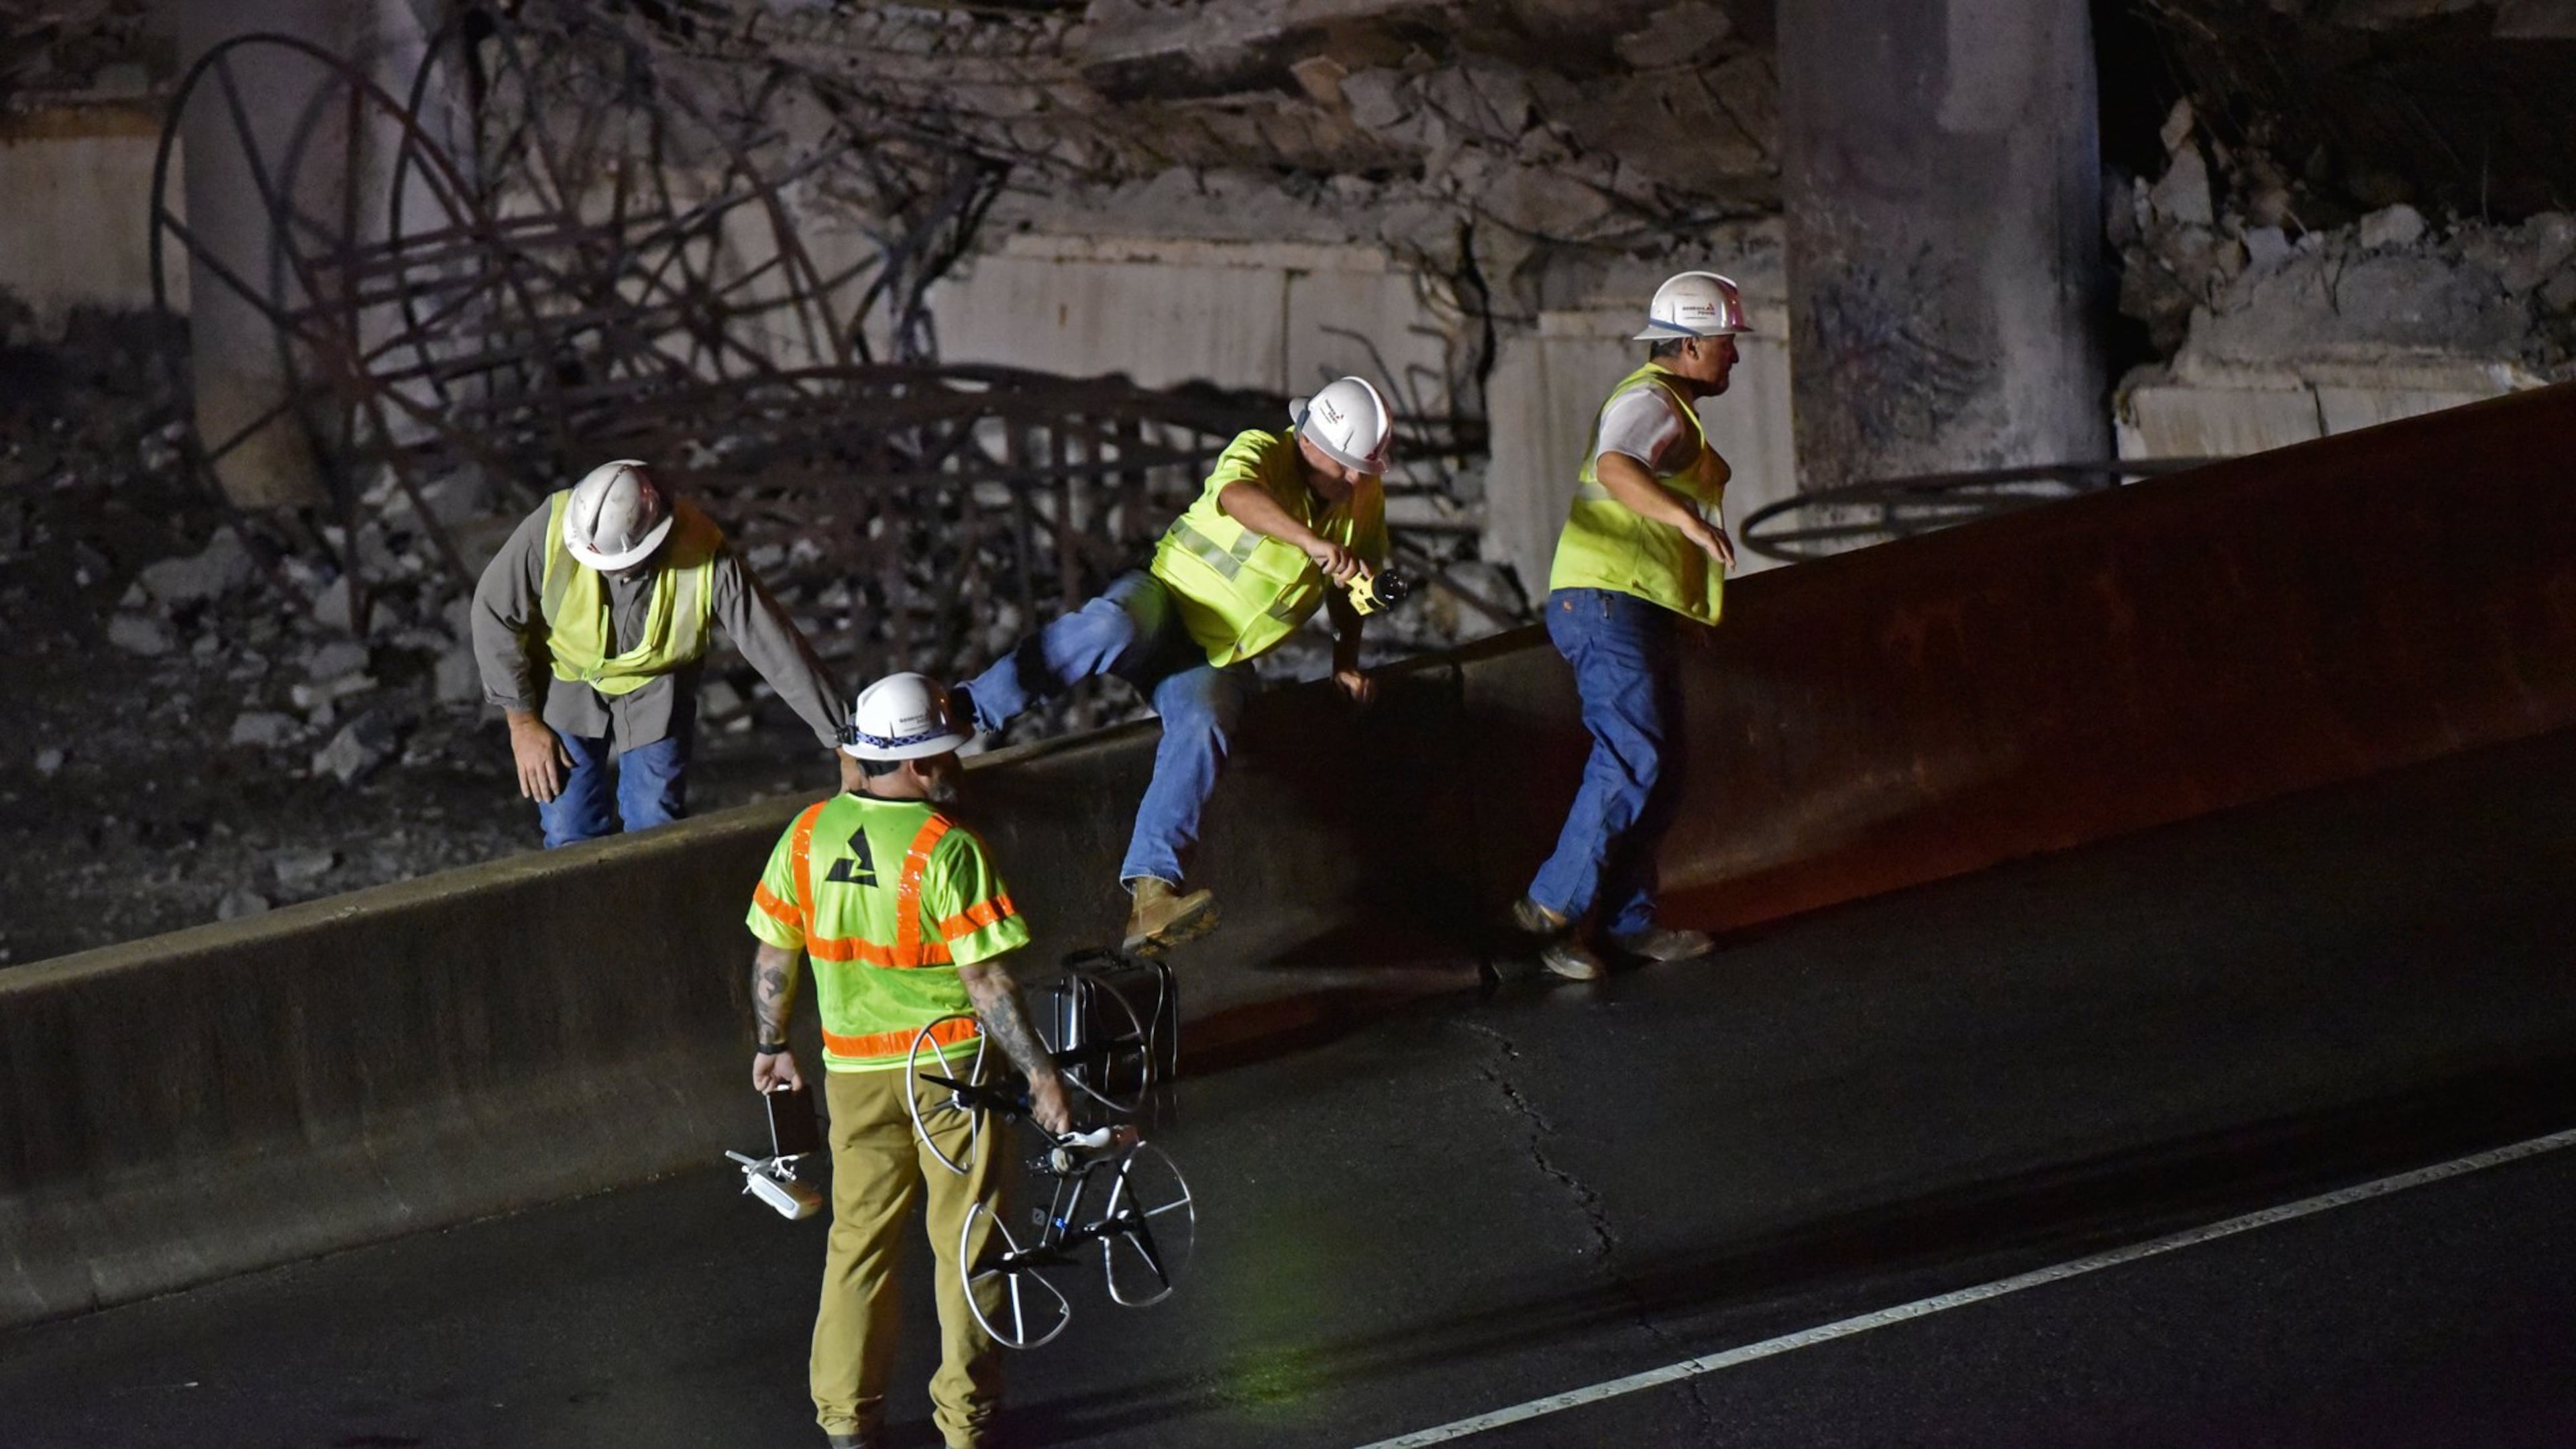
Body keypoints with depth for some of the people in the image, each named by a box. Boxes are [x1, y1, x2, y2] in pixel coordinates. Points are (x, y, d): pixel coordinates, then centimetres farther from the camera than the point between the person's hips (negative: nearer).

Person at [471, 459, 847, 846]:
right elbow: (496, 612, -17)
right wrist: (522, 721, -13)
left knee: (655, 829, -1)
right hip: (566, 679, 0)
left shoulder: (704, 560, -34)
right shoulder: (551, 529, -34)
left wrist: (845, 743, -19)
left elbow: (777, 647, -25)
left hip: (655, 687, 0)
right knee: (570, 833, 0)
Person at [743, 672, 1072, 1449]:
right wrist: (1040, 1072, -15)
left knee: (859, 1235, 14)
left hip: (853, 1066, 4)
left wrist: (772, 1045, 18)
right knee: (964, 1239, 8)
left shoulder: (809, 834, -4)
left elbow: (773, 955, 4)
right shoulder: (945, 848, -19)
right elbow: (986, 982, -20)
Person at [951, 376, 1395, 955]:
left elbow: (1349, 581, 26)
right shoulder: (1261, 453, -13)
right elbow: (1237, 497, -40)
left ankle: (1150, 895, -46)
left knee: (1204, 731, -31)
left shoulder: (1365, 499, 6)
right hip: (1165, 601, -4)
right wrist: (1310, 542, -55)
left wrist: (1346, 661, 16)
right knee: (1108, 629, -40)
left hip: (1217, 659, 4)